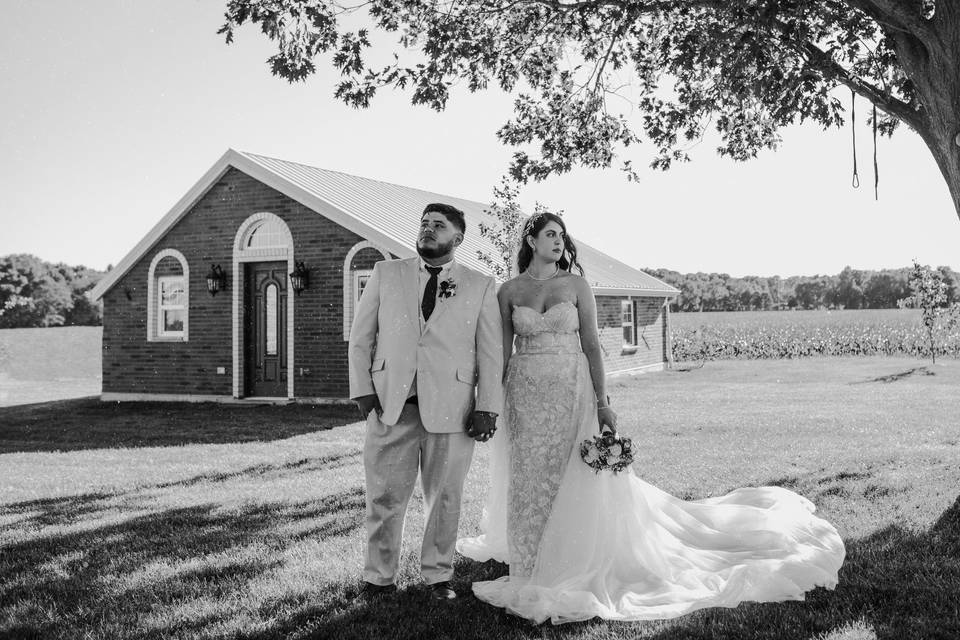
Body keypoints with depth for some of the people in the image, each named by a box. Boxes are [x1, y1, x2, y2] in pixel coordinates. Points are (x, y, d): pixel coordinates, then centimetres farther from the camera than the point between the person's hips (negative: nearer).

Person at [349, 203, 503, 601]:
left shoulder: (480, 286, 8)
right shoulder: (385, 274, 11)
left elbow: (491, 352, 4)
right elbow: (361, 337, 10)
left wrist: (487, 408, -4)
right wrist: (362, 390, -1)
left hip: (450, 407, -1)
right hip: (390, 404, 1)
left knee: (444, 497, 8)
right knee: (383, 496, 4)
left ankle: (438, 575, 24)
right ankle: (379, 576, 19)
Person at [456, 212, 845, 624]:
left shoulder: (576, 286, 0)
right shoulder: (509, 291, 4)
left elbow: (591, 345, -3)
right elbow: (504, 350, 6)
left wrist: (602, 403, -10)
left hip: (571, 390, -1)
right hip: (525, 393, 1)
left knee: (570, 478, 0)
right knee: (528, 480, 5)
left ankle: (566, 570, 12)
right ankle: (529, 572, 18)